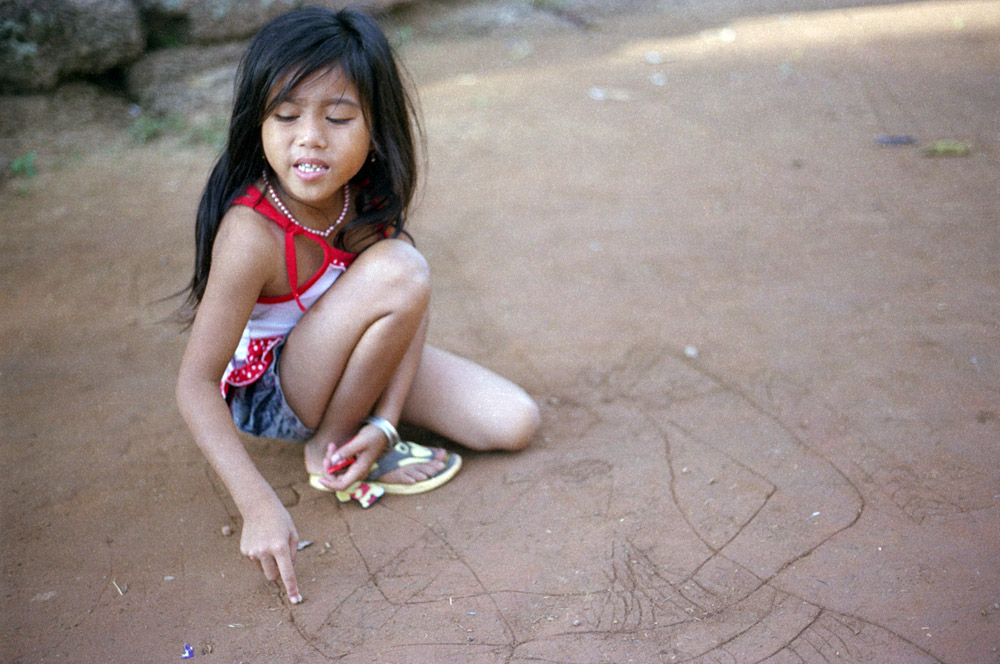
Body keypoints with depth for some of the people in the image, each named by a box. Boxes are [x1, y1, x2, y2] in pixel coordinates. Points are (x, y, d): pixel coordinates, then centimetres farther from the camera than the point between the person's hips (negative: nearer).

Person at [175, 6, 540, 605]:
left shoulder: (370, 191, -15)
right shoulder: (253, 233, -32)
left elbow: (415, 309, -11)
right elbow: (196, 384, -30)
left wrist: (386, 421, -23)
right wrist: (259, 505, -39)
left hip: (343, 353, 6)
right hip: (265, 392, -5)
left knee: (516, 424, -5)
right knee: (395, 269, -33)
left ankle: (356, 420, 11)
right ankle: (331, 448, -11)